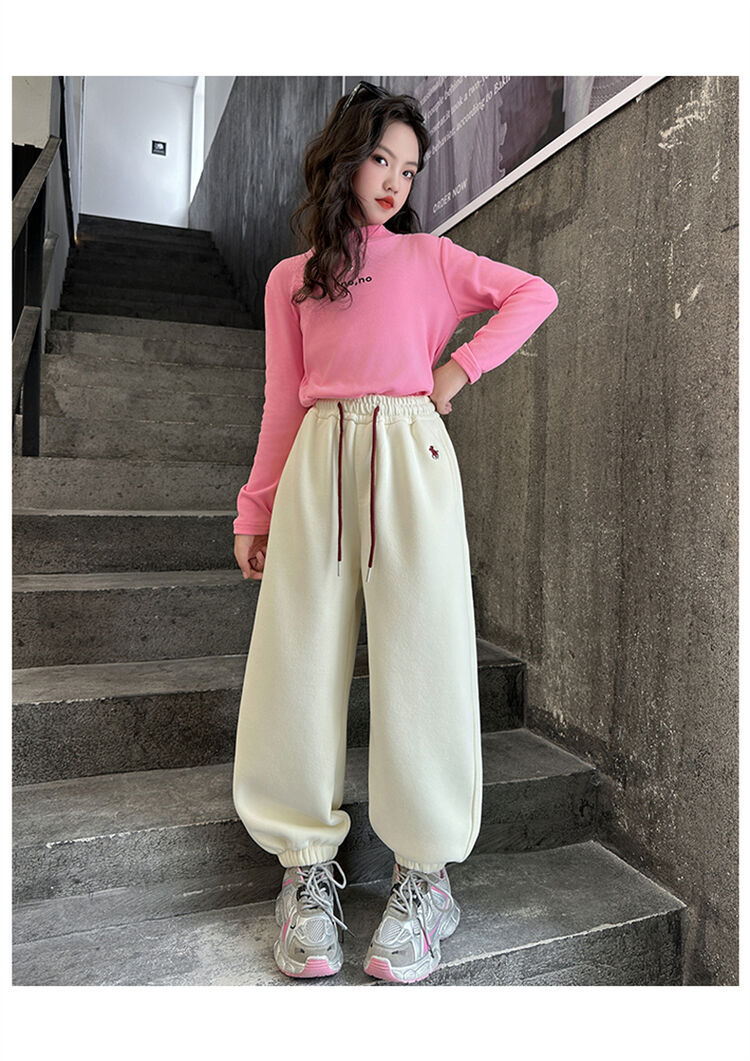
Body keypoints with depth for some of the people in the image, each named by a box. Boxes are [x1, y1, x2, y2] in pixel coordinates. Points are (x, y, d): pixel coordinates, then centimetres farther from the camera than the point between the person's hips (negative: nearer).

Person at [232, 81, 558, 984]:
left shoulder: (431, 257, 18)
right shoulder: (289, 279, 20)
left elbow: (535, 293, 16)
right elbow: (283, 403, 16)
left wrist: (464, 366, 3)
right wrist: (255, 510, 12)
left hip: (410, 456, -1)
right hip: (319, 465, 2)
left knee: (421, 657, -5)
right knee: (301, 660, -4)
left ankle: (422, 873, 8)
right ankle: (308, 865, 10)